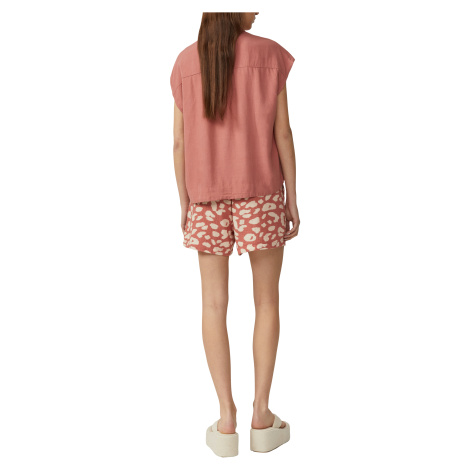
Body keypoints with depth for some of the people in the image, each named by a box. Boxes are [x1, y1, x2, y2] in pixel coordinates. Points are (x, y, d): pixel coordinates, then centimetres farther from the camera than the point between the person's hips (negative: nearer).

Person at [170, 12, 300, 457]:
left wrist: (184, 203, 10)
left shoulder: (184, 63, 3)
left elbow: (179, 142, 2)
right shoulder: (270, 54, -4)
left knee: (214, 305, 4)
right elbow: (282, 133, -6)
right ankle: (261, 415, 8)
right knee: (267, 300, 7)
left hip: (207, 196, 2)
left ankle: (226, 420, 2)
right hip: (260, 193, -2)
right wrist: (293, 199, -1)